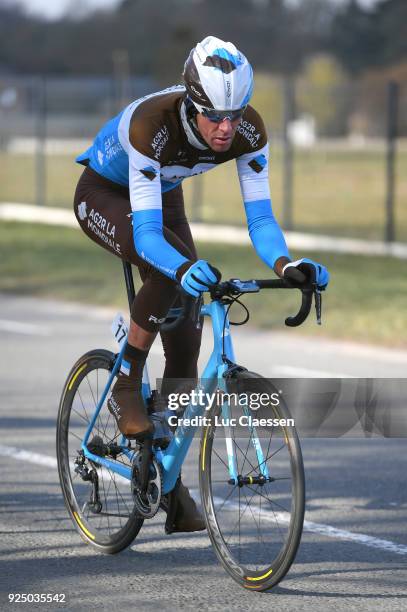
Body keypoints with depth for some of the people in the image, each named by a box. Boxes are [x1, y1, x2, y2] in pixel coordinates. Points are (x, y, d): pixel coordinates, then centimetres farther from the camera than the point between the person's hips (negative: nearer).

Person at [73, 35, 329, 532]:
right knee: (171, 269, -35)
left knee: (185, 337, -3)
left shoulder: (248, 131, -27)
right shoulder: (151, 124, -41)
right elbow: (146, 233, -45)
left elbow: (260, 218, -26)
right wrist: (185, 269, -64)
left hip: (162, 196, 5)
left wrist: (285, 264, -46)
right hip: (103, 194, -5)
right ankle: (125, 388, -16)